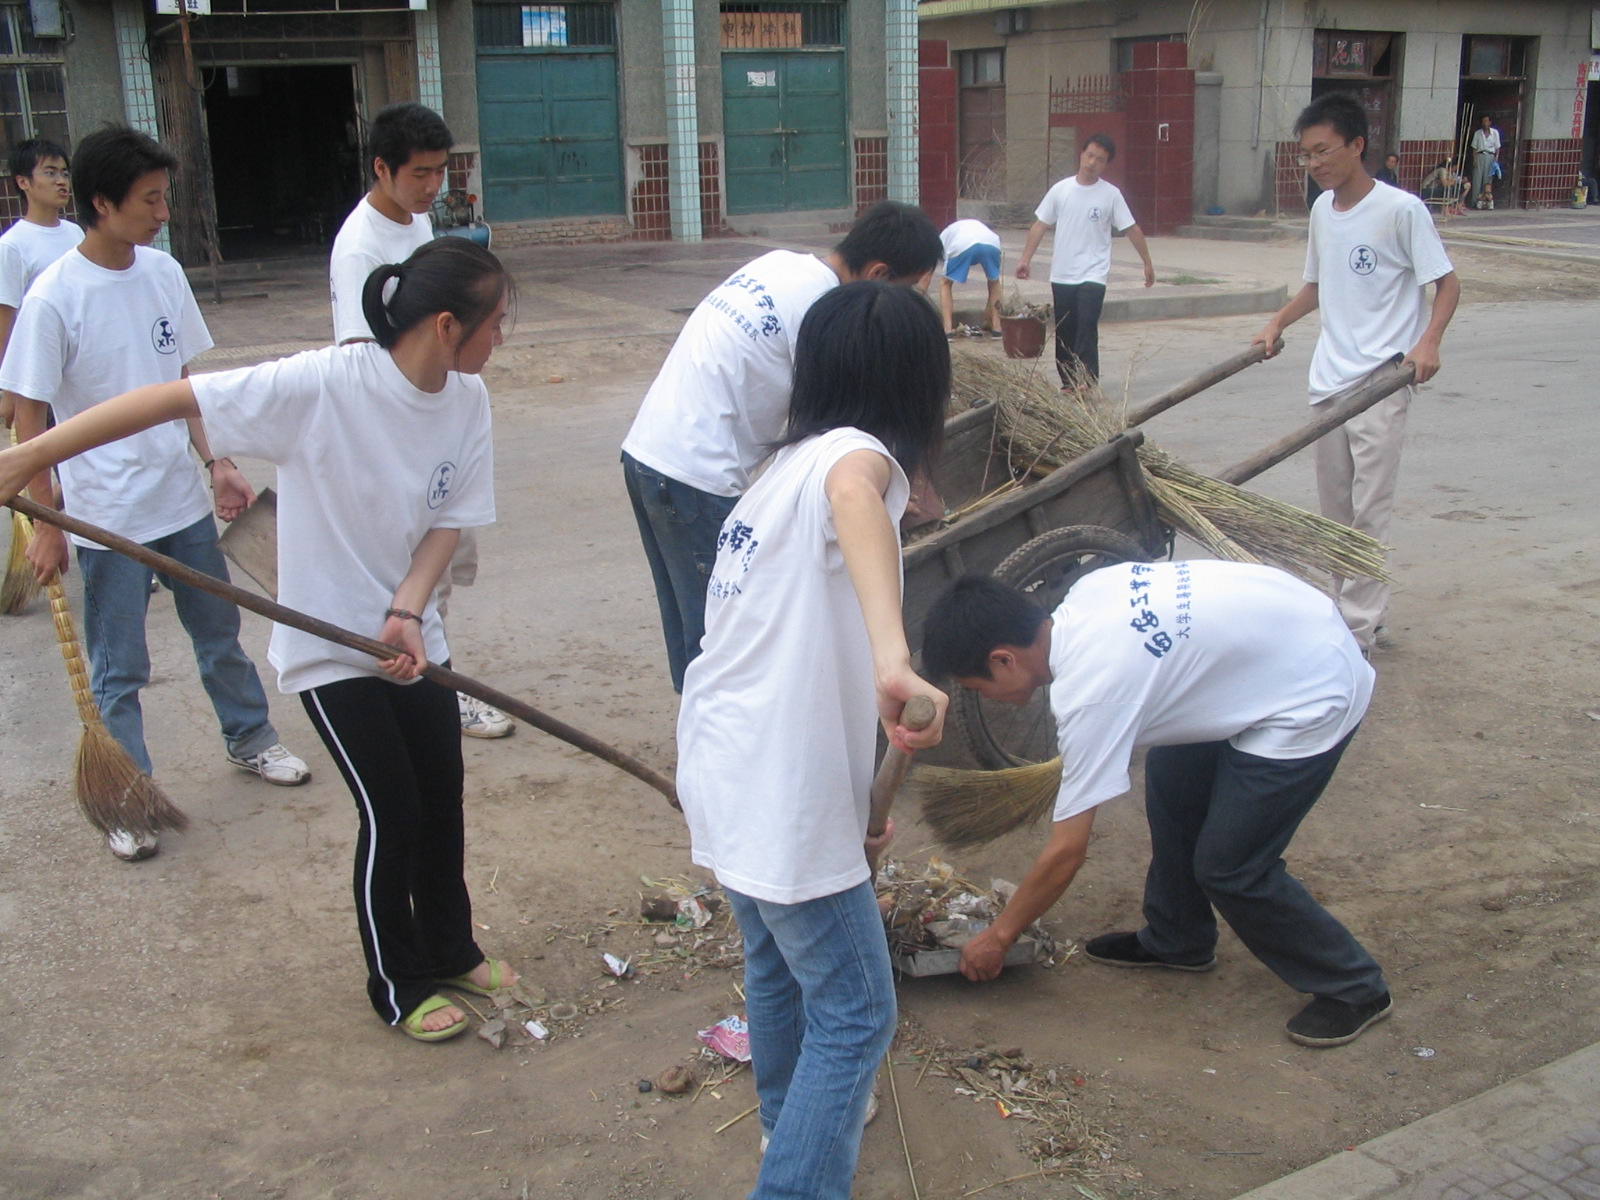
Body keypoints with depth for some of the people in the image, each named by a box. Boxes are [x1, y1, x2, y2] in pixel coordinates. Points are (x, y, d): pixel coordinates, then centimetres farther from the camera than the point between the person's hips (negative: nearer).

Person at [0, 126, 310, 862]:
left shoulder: (164, 272, -1)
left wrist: (217, 464, 4)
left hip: (184, 501, 5)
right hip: (108, 517, -5)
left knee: (219, 633, 21)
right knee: (119, 670, 7)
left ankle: (249, 739, 41)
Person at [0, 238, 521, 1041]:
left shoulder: (467, 398, -8)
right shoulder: (324, 385, -27)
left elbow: (451, 518, -2)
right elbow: (174, 399, -26)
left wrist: (409, 612, -17)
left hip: (411, 636, 6)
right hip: (328, 643, -6)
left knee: (442, 800, 14)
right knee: (392, 816, 0)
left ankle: (451, 950, 38)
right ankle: (401, 987, 23)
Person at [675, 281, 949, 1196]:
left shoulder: (789, 464, 14)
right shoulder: (856, 453, -15)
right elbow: (853, 493, -44)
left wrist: (852, 799, 23)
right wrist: (896, 660, -58)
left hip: (723, 770, 10)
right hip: (783, 799, -10)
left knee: (777, 963, 30)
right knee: (855, 1015, 5)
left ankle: (791, 1114, 52)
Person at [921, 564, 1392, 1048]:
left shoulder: (1089, 689, -26)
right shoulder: (1083, 595, -5)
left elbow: (1067, 853, -18)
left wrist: (998, 936, -5)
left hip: (1313, 698, -9)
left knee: (1229, 867, -2)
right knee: (1170, 782, 16)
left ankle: (1354, 988, 15)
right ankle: (1177, 940, 33)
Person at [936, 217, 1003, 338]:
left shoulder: (944, 236, 39)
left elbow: (944, 282, 37)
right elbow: (994, 281, 42)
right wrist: (989, 310, 50)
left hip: (961, 246, -2)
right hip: (991, 243, 2)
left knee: (945, 283, 23)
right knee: (994, 281, 30)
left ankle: (948, 329, 10)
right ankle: (996, 327, 23)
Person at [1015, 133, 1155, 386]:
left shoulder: (1111, 194, -2)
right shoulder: (1060, 190, 2)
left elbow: (1131, 229, 3)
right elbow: (1040, 225, 6)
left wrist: (1148, 262, 4)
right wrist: (1026, 259, 0)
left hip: (1093, 276, -3)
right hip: (1061, 276, 3)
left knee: (1087, 330, -14)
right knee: (1064, 333, 9)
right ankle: (1068, 384, 22)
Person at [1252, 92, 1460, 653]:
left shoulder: (1400, 209, -11)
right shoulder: (1322, 210, 10)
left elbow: (1447, 282, -7)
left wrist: (1428, 341, -22)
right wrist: (1278, 322, 9)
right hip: (1329, 380, 7)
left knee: (1369, 510, -7)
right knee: (1334, 510, 12)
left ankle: (1358, 632, -3)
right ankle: (1348, 612, 23)